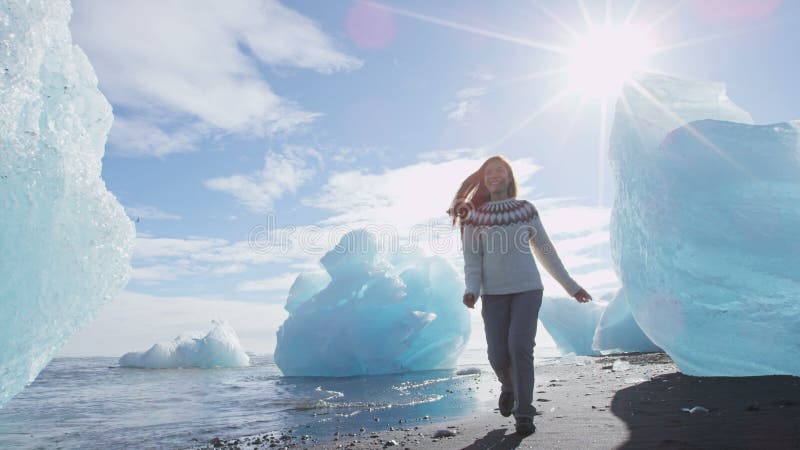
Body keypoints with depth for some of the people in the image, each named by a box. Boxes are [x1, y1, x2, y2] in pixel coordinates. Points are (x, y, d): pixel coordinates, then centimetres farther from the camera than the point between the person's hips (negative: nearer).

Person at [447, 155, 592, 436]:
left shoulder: (526, 210, 8)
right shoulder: (474, 217, 4)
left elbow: (546, 252, 13)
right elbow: (472, 260, 0)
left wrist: (570, 285, 13)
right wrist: (471, 290, -17)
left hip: (528, 288, 0)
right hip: (494, 293, 0)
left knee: (520, 347, -15)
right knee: (498, 354, -3)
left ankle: (524, 414, 2)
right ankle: (509, 388, 32)